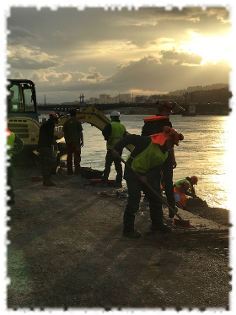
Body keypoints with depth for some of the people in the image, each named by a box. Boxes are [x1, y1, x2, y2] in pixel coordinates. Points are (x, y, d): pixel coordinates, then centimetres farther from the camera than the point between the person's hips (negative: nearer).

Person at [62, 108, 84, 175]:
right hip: (76, 141, -4)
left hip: (68, 142, 4)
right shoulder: (78, 122, -6)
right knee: (77, 156, 0)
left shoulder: (66, 123, 6)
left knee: (69, 156, 8)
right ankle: (77, 171, -2)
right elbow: (80, 133, -5)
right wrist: (82, 141, 2)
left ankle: (69, 171, 11)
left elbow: (64, 133, 8)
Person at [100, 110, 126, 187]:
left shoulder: (110, 125, -7)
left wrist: (108, 139, -8)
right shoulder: (122, 127, 13)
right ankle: (119, 182, 10)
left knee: (108, 164, -1)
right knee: (118, 165, 9)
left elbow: (104, 132, -21)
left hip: (111, 149, -6)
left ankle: (104, 181, -2)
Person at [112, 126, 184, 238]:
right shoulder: (149, 142, -23)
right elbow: (130, 138, -22)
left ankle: (157, 225, 30)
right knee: (134, 201, -8)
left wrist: (147, 177, -18)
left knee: (156, 198, 13)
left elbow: (157, 168, 0)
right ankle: (128, 230, 4)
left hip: (147, 175, 9)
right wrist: (117, 148, -28)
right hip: (133, 172, -8)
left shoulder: (165, 154, 3)